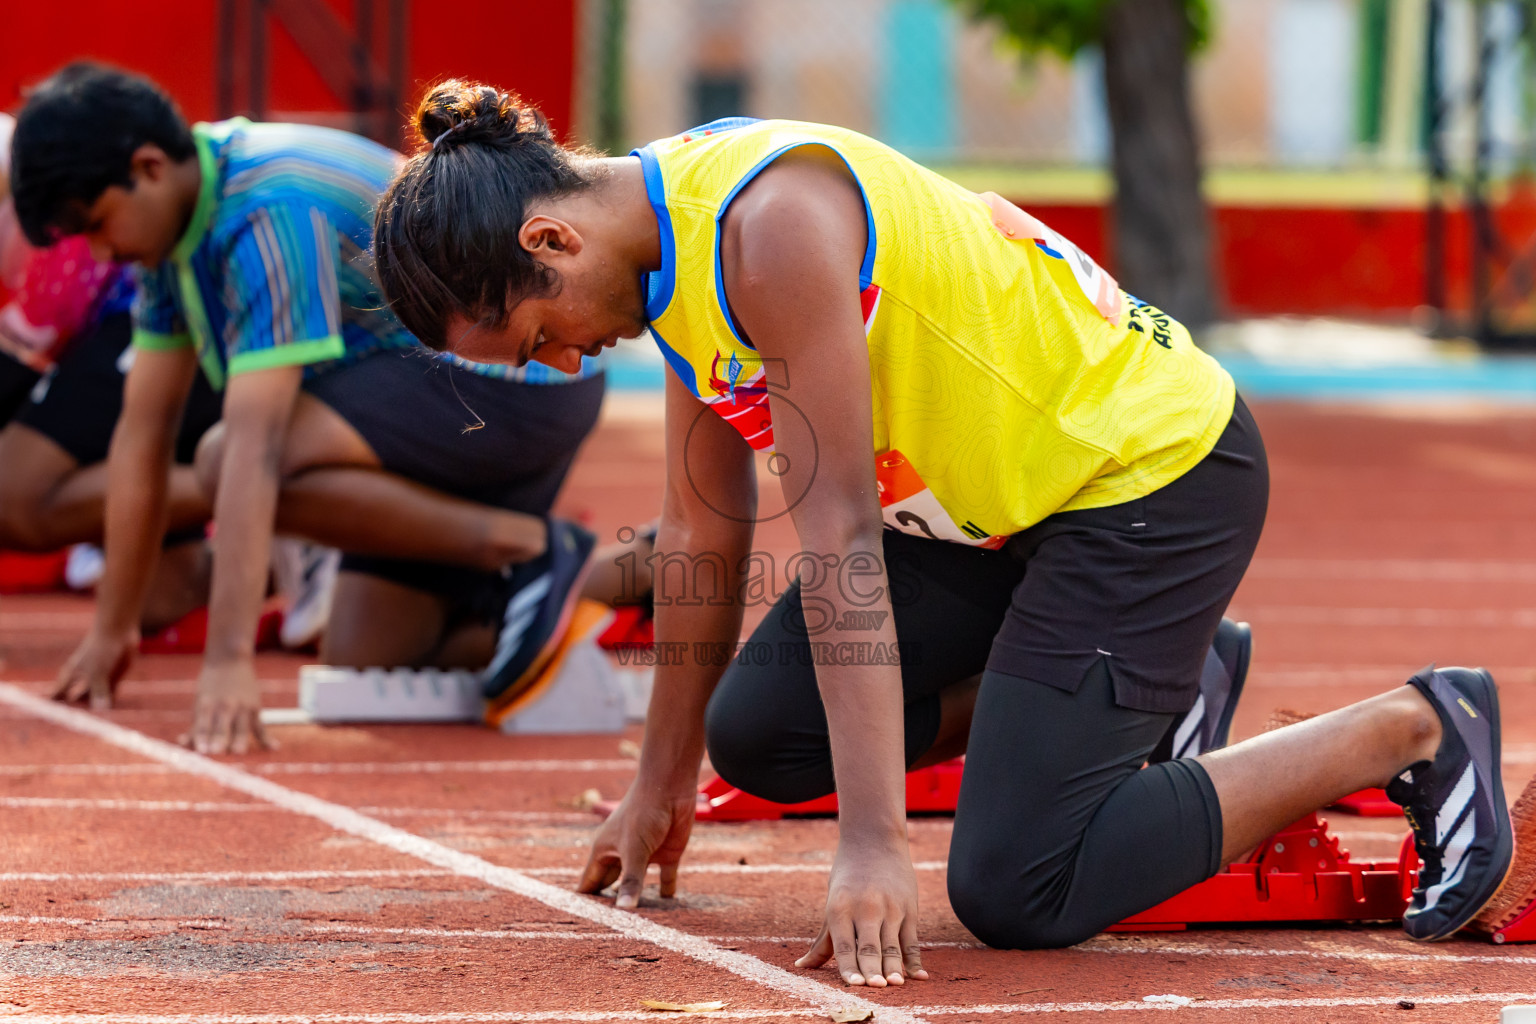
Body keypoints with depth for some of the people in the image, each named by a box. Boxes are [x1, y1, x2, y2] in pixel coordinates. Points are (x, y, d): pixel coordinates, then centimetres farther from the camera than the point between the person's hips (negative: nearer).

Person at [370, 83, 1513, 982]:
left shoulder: (774, 225, -28)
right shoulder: (676, 232, 1)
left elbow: (836, 529, -30)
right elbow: (702, 527, 12)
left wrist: (874, 842, -30)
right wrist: (663, 781, 18)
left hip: (1156, 472, -10)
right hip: (999, 496, 10)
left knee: (1014, 893, -14)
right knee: (759, 733, 5)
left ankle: (1415, 729, -1)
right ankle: (1150, 690, 19)